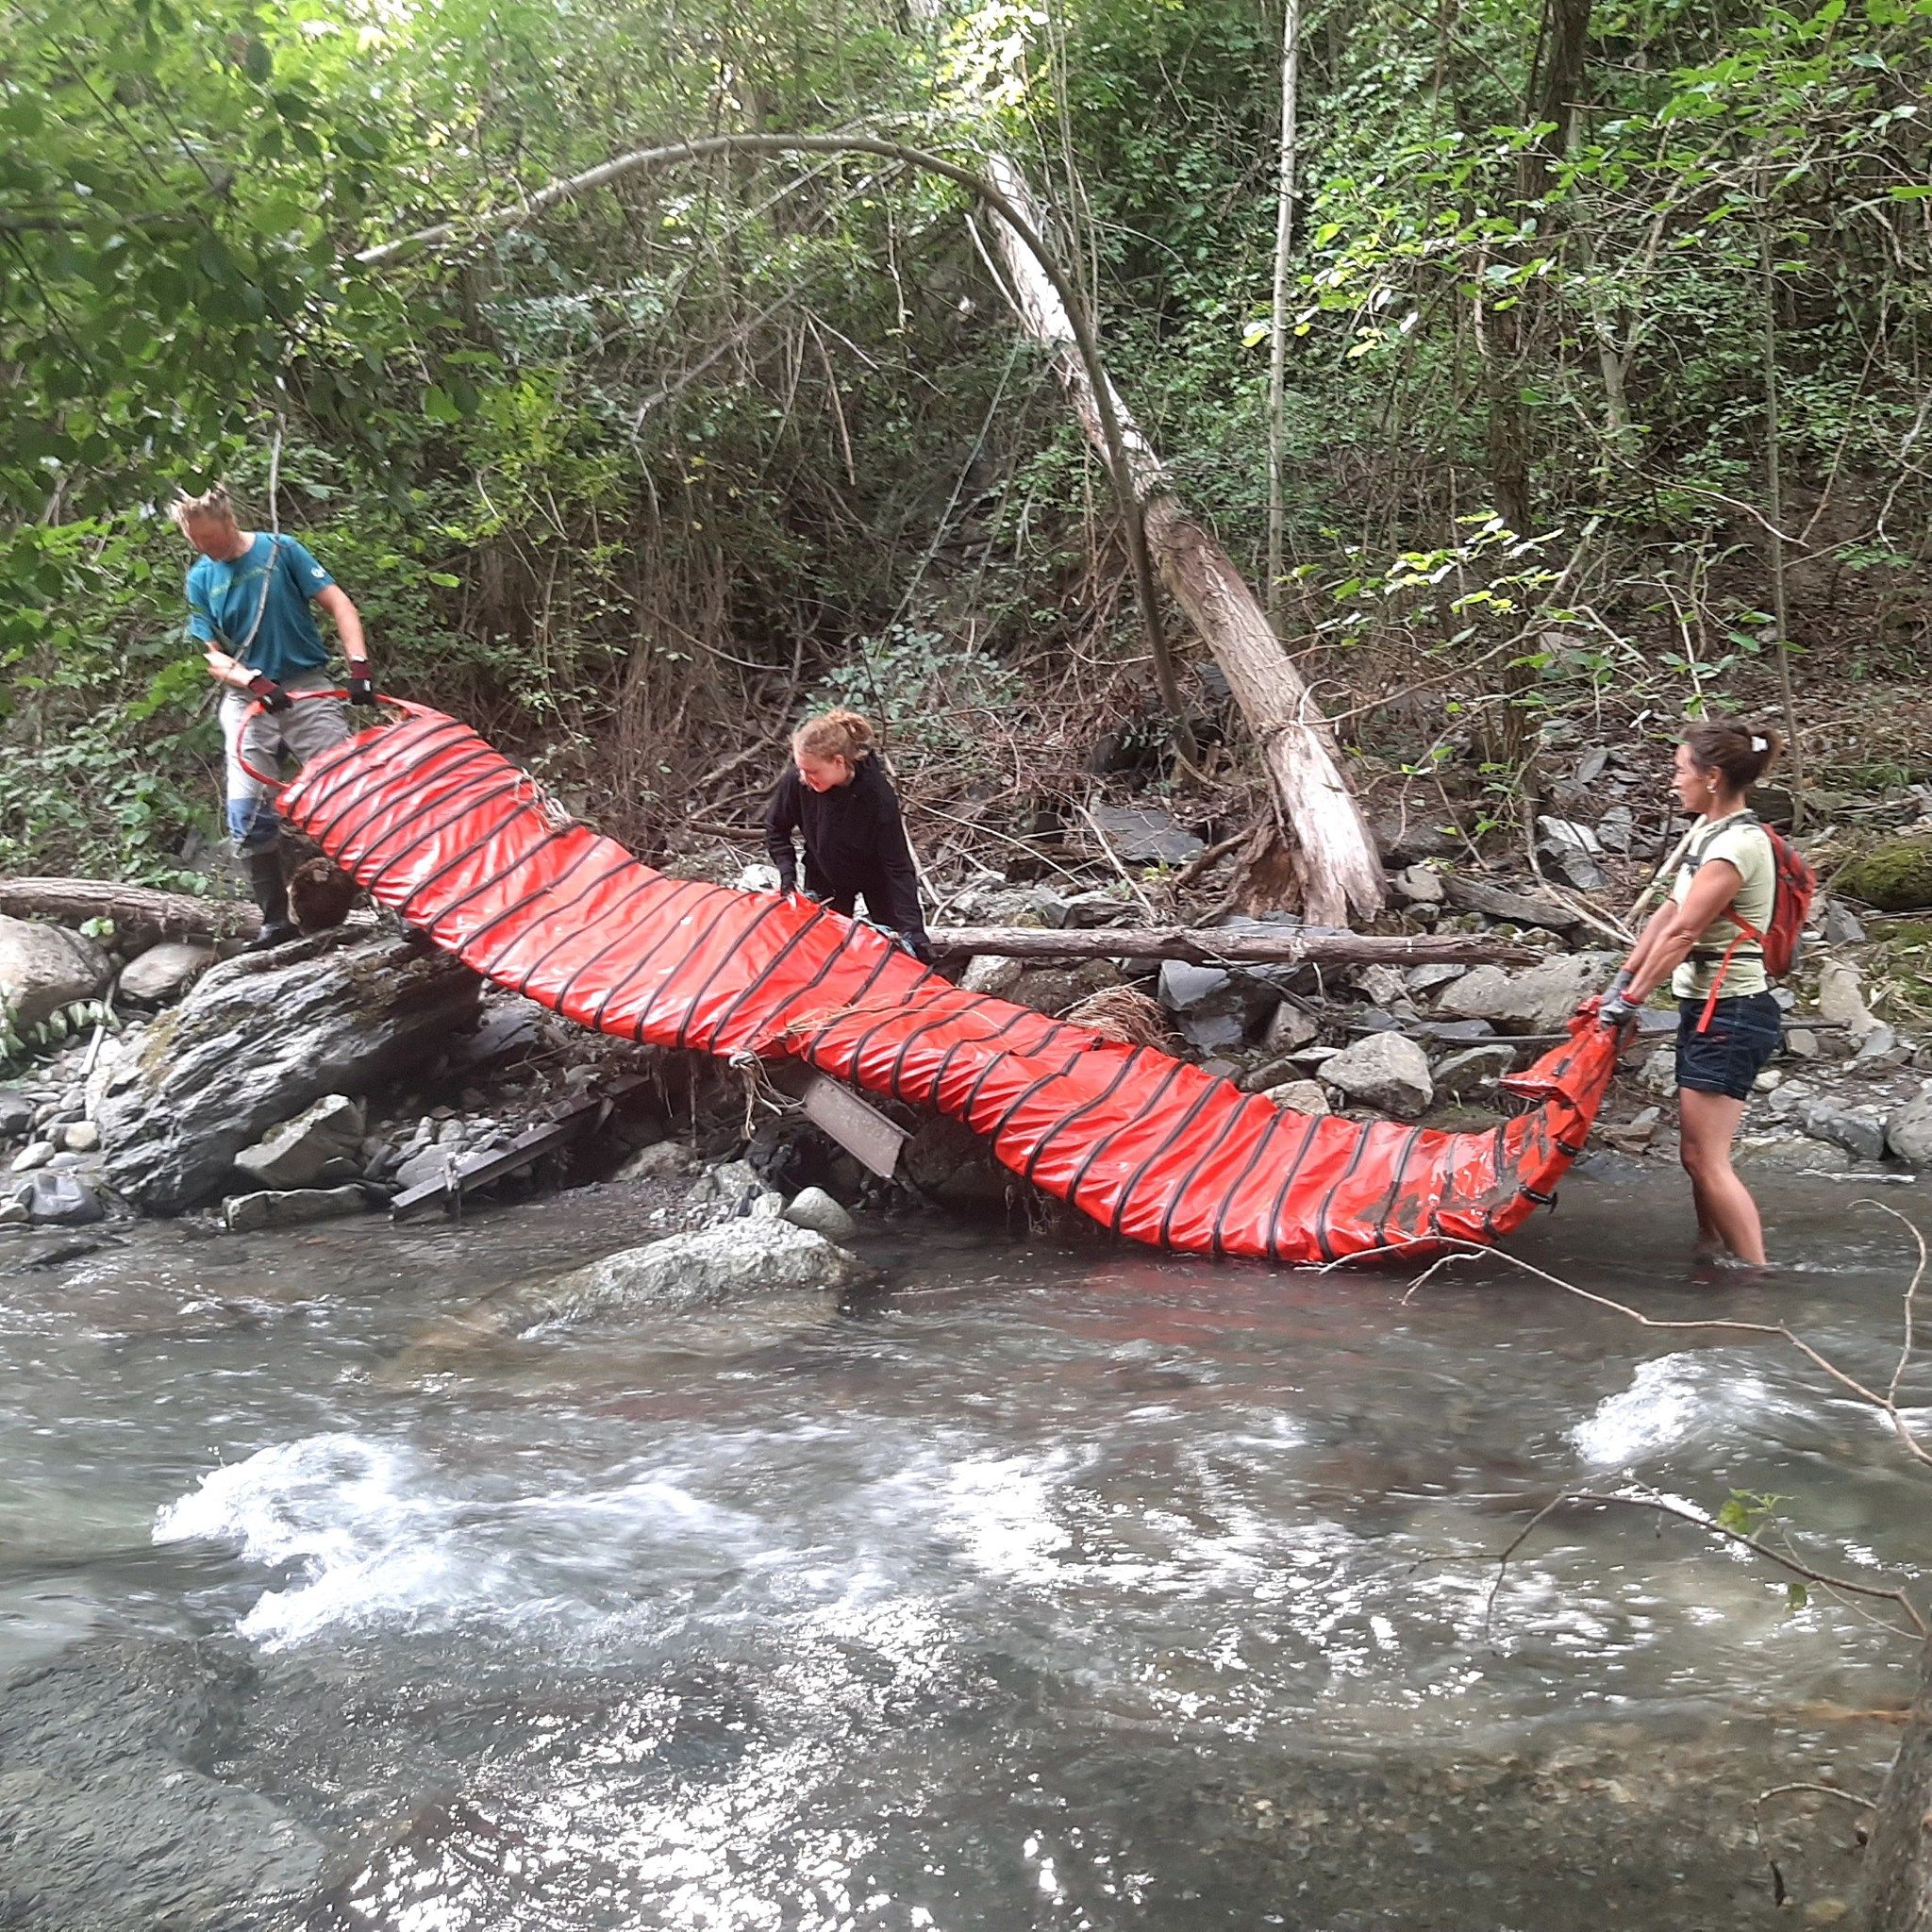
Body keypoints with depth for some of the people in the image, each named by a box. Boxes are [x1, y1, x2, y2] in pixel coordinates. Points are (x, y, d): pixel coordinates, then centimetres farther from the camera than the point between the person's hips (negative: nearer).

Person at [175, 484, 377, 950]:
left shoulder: (280, 550, -2)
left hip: (307, 688, -3)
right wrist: (255, 682, -15)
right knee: (246, 811, -8)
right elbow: (213, 656, 5)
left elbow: (340, 606, -5)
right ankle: (275, 919, 1)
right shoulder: (200, 579, 7)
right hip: (247, 701, 3)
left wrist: (359, 665, -19)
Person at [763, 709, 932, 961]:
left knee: (898, 947, 5)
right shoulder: (796, 780, -29)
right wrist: (787, 874, -18)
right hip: (825, 877, 2)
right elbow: (776, 829, -7)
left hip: (875, 876, -2)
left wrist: (911, 928, -39)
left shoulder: (878, 795, -36)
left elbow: (898, 864, -33)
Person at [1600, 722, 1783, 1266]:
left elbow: (1681, 933, -20)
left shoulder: (1738, 843, -20)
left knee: (1707, 1159, -8)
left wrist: (1631, 1000, -13)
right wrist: (1623, 977, 13)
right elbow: (1669, 911, 14)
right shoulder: (1708, 828, 10)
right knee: (1698, 1153, 16)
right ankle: (1711, 1257, 27)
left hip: (1730, 1013, -10)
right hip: (1710, 1009, 10)